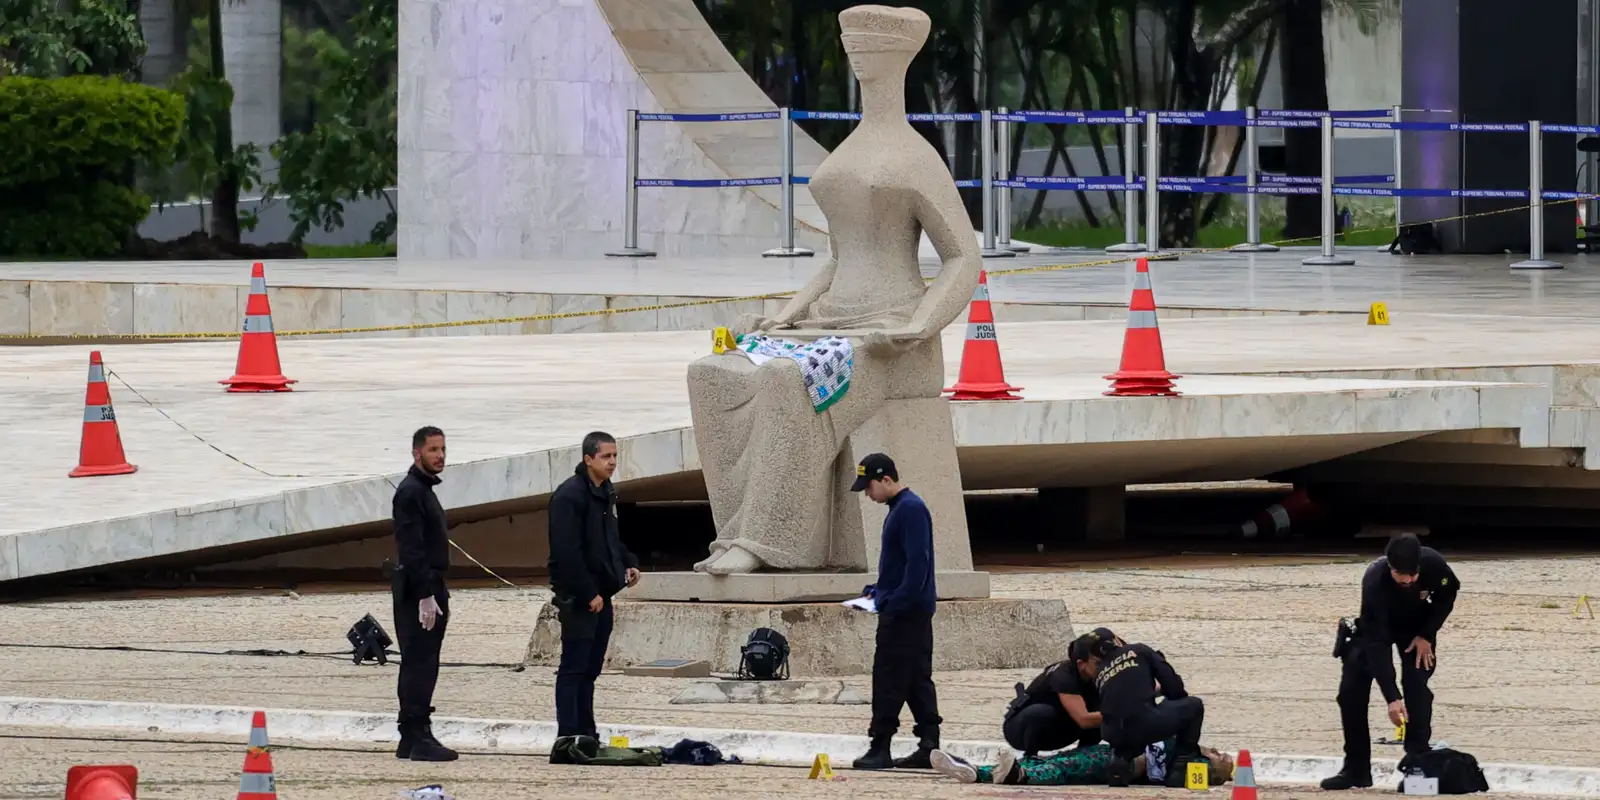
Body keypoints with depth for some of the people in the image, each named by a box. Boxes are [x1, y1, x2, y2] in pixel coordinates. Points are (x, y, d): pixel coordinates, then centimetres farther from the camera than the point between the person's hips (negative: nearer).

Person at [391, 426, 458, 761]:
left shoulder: (424, 490, 19)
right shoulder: (410, 492, -12)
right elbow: (411, 549, -19)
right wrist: (426, 596, -23)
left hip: (429, 590, 10)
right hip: (417, 591, -10)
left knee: (420, 665, 11)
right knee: (420, 664, -12)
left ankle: (411, 739, 14)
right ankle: (417, 737, -15)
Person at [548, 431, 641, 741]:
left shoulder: (606, 493, 13)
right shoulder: (570, 495, -16)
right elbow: (567, 552, -21)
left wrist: (628, 564, 9)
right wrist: (588, 594, -22)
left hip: (600, 594, 9)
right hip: (578, 597, -9)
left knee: (590, 668, 12)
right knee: (574, 667, -7)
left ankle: (587, 735, 17)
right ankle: (569, 736, -6)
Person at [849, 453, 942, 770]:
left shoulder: (911, 510, -16)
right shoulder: (899, 509, 16)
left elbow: (917, 563, -22)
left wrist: (896, 605, -22)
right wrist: (881, 591, 15)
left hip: (906, 613, -11)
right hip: (908, 611, 11)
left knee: (889, 681, -8)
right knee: (916, 681, 10)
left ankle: (880, 749, -7)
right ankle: (929, 747, 10)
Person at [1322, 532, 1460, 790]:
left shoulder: (1433, 564, -33)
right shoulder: (1375, 581, -41)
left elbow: (1448, 592, -7)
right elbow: (1376, 642, -41)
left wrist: (1427, 635, -16)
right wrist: (1392, 698, -46)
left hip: (1417, 625, 1)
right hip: (1378, 625, -1)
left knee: (1417, 688, -16)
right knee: (1351, 691, -9)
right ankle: (1356, 769, 4)